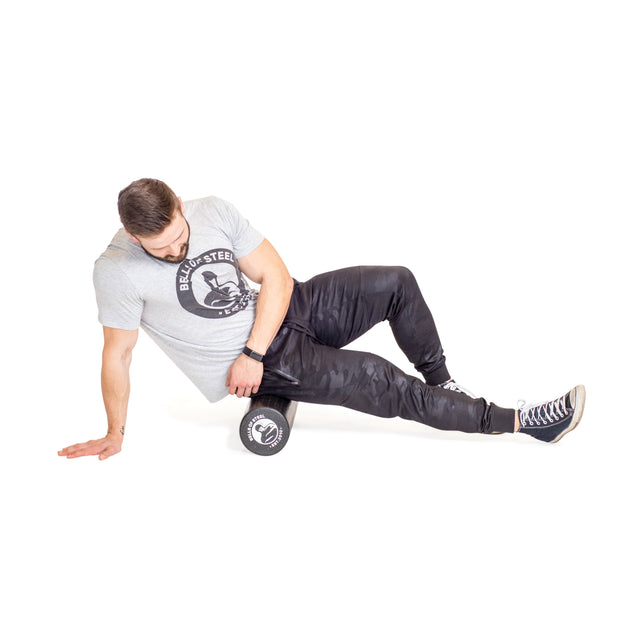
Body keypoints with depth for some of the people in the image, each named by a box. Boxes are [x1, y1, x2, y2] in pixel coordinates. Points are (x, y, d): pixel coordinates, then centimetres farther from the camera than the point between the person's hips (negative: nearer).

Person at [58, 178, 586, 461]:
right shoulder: (118, 270, -19)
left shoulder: (213, 212, -8)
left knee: (396, 283, -7)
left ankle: (441, 385, 13)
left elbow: (275, 276, -5)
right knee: (376, 382, -16)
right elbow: (117, 354, -10)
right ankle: (517, 421, -7)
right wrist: (115, 435, -3)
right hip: (257, 362, -5)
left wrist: (252, 351, -16)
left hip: (277, 312, 6)